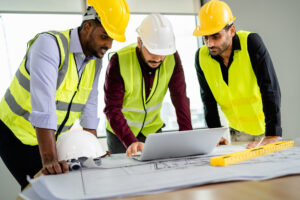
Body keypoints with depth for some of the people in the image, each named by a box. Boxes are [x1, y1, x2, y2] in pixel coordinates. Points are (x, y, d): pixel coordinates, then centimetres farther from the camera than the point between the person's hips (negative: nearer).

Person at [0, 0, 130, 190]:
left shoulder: (96, 60, -1)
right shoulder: (49, 43, -24)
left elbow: (90, 103, 2)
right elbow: (43, 100, -35)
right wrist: (49, 159, -41)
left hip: (54, 138, 6)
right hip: (17, 134, -6)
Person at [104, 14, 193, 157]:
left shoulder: (172, 58, -18)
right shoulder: (119, 61, -27)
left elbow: (180, 98, -19)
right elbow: (112, 109, -29)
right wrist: (131, 141, -43)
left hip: (152, 128, 3)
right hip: (120, 130, -2)